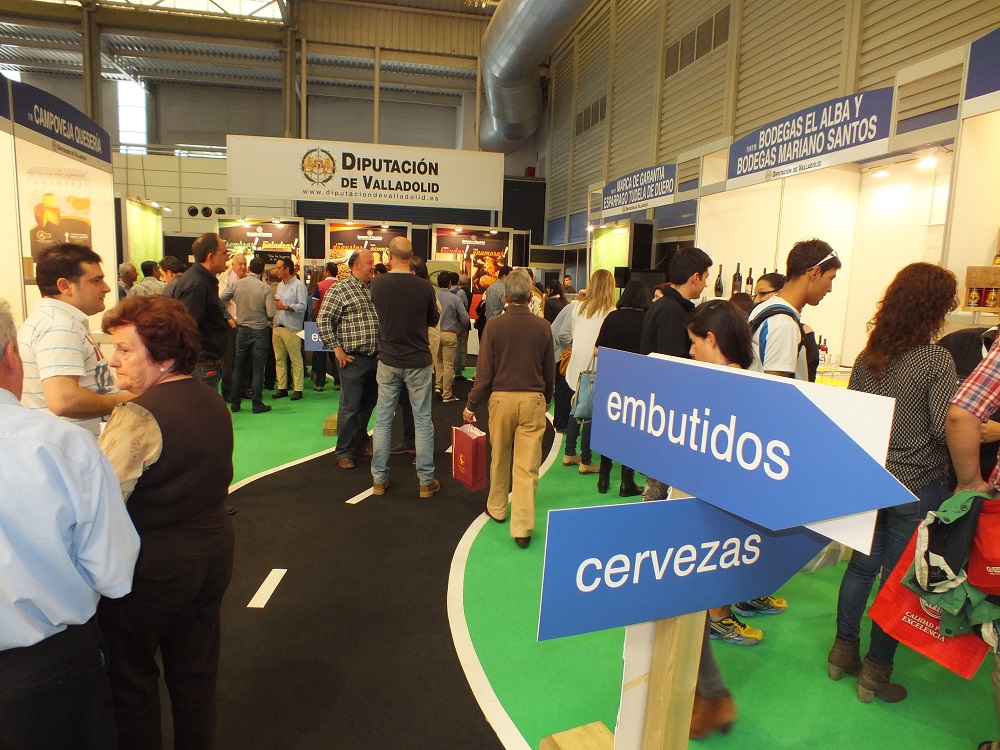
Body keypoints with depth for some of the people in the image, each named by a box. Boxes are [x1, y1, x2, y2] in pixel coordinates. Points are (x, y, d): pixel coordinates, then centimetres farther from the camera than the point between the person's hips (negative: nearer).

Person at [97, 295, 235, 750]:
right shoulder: (214, 401, 1)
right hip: (214, 553, 7)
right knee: (196, 669, 21)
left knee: (130, 674, 16)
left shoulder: (139, 415, -23)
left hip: (151, 566, -7)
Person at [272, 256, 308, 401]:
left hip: (292, 328, -8)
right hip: (277, 327, 8)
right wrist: (273, 303, 5)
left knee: (296, 359, -3)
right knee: (279, 359, 8)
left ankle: (298, 389, 1)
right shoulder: (280, 286, 21)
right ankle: (282, 388, 15)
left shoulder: (299, 285, -5)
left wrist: (285, 307, -20)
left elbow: (302, 306, -14)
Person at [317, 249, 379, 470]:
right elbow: (323, 322, -10)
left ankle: (360, 443, 30)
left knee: (368, 405, 15)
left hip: (375, 358, 7)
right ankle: (344, 452, 9)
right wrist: (337, 349, -13)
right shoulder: (339, 290, -7)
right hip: (353, 359, -6)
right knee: (350, 407, -2)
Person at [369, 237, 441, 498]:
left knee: (383, 419, 11)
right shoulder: (424, 286, -12)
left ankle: (379, 479, 19)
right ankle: (426, 481, 13)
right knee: (422, 421, 6)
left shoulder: (377, 284, -7)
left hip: (388, 361, 2)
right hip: (418, 362, -2)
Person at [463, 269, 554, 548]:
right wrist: (547, 399, 23)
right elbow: (550, 371, 7)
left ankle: (497, 508, 36)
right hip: (533, 399, 1)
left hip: (501, 397, 0)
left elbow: (484, 372, -7)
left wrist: (471, 405, 3)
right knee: (527, 465, 3)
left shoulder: (495, 326, -8)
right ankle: (522, 528, 5)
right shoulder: (543, 326, -2)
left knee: (499, 459, 18)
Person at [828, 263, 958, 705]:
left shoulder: (867, 357, 1)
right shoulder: (937, 360, -15)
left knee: (862, 565, 18)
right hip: (916, 487, -5)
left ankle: (843, 650, 29)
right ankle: (875, 672, 19)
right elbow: (948, 427, -18)